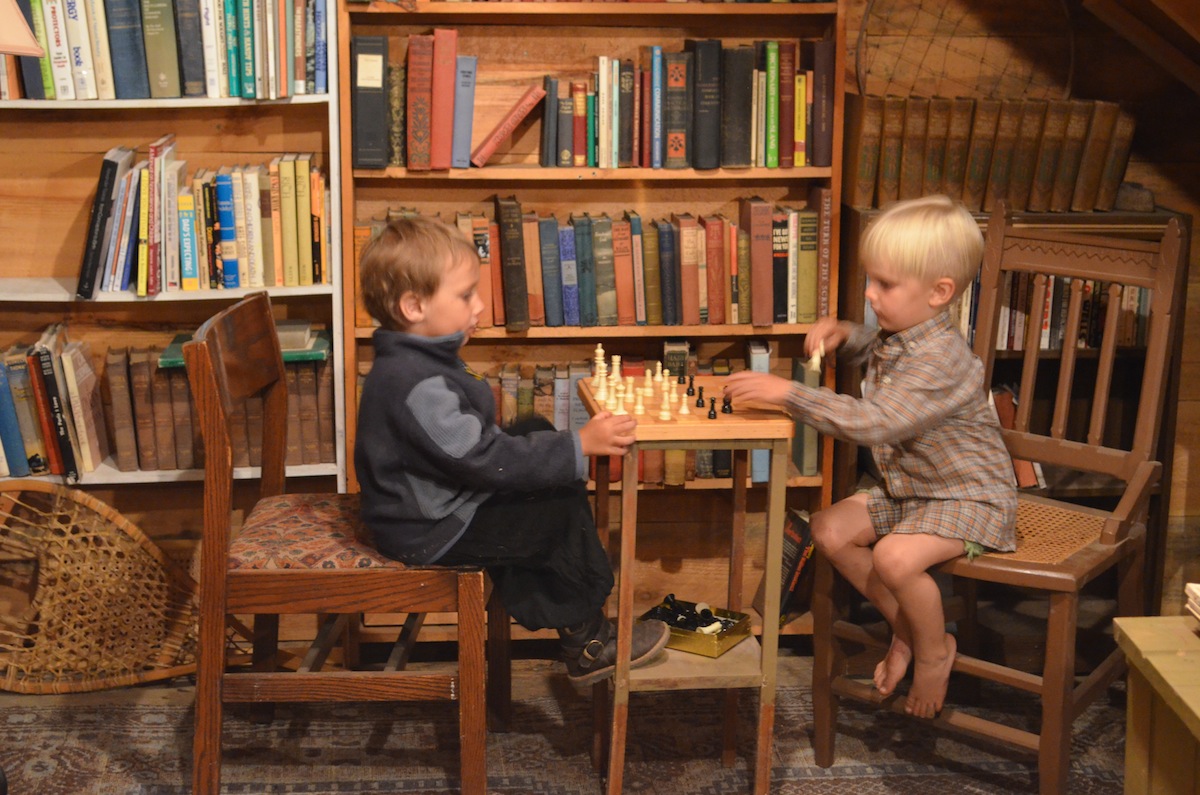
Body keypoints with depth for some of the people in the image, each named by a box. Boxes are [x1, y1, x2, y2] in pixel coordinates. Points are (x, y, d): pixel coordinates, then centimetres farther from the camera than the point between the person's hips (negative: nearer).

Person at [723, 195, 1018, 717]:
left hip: (968, 496, -10)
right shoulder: (899, 336, 0)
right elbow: (875, 349, 29)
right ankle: (905, 627, 14)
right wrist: (843, 334, 5)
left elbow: (874, 421, -41)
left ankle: (935, 650, -1)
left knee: (896, 557, -31)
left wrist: (789, 393, -41)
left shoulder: (939, 361, -30)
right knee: (829, 530, 1)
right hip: (907, 488, 10)